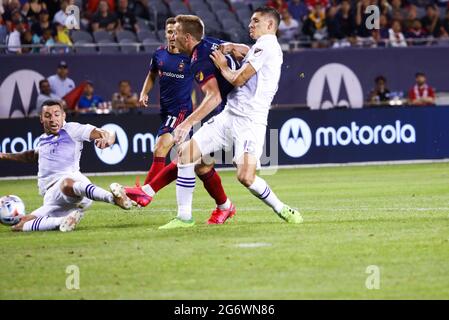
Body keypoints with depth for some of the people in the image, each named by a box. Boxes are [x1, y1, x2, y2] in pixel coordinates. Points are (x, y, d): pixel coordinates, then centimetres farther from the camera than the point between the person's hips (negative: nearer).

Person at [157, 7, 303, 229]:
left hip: (250, 121, -10)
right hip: (228, 116, 10)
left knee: (245, 176, -23)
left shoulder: (266, 45, -8)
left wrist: (223, 67, 8)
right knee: (185, 152, 0)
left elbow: (238, 79, -10)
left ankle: (282, 210, 2)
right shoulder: (261, 47, 20)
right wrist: (230, 47, 26)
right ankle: (184, 217, 4)